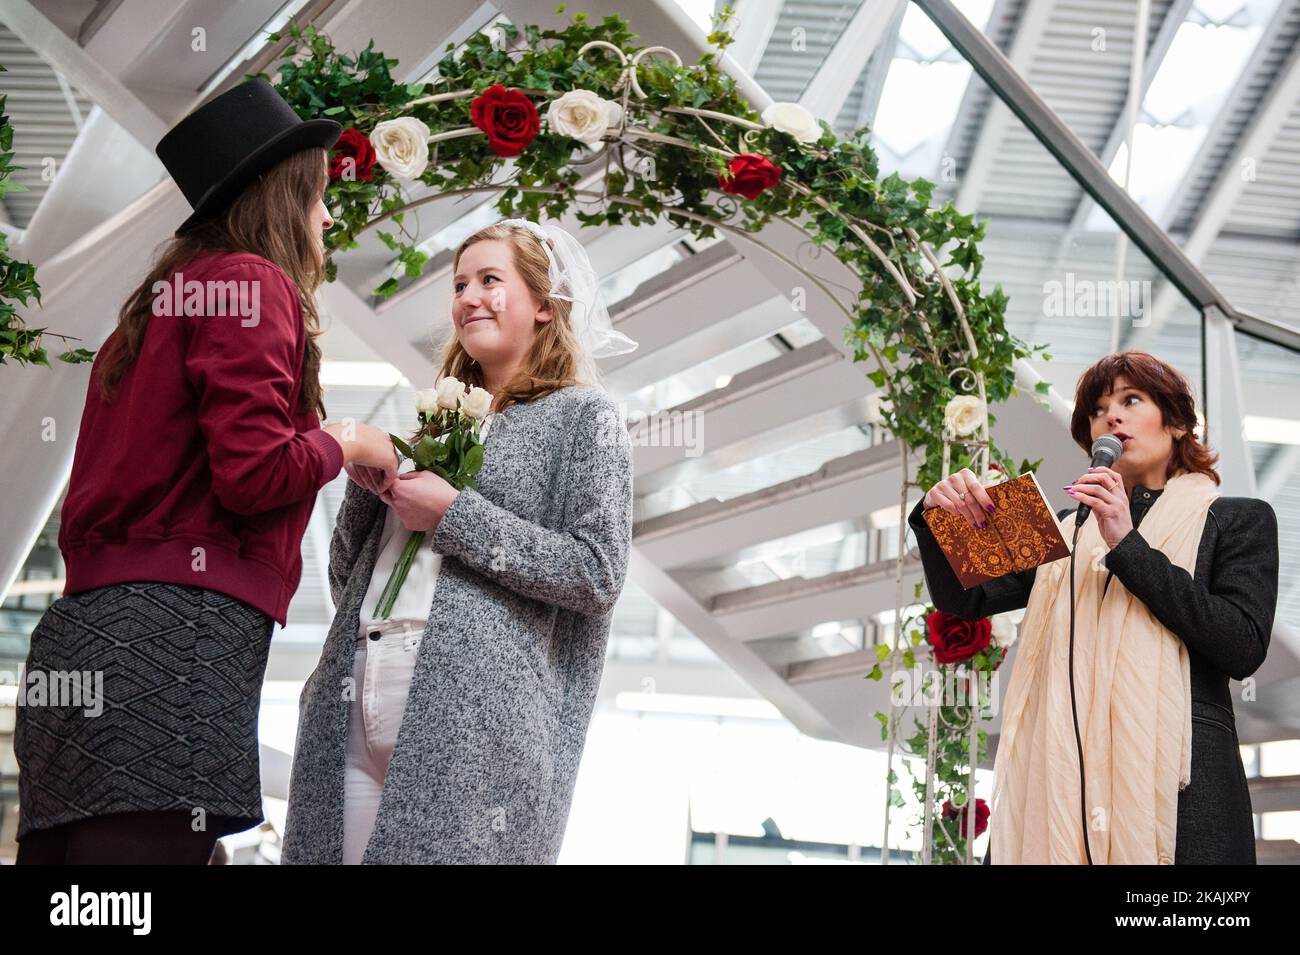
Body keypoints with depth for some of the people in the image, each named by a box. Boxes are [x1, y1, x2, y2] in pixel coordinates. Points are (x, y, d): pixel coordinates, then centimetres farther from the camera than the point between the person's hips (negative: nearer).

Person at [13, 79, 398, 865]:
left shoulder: (170, 296, 25)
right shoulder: (252, 282, -1)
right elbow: (256, 470, -12)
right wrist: (345, 446, 5)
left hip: (85, 626, 9)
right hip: (178, 633, -9)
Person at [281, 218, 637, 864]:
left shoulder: (582, 415, 6)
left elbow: (598, 572, -7)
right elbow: (346, 579, 22)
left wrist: (454, 515, -9)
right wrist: (368, 479, 4)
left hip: (477, 715, -5)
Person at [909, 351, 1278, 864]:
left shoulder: (1239, 519, 12)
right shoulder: (1067, 530, 23)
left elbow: (1244, 647, -4)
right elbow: (964, 599, 16)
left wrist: (1129, 546, -9)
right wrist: (938, 514, -3)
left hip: (1177, 783, -3)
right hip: (1060, 779, 3)